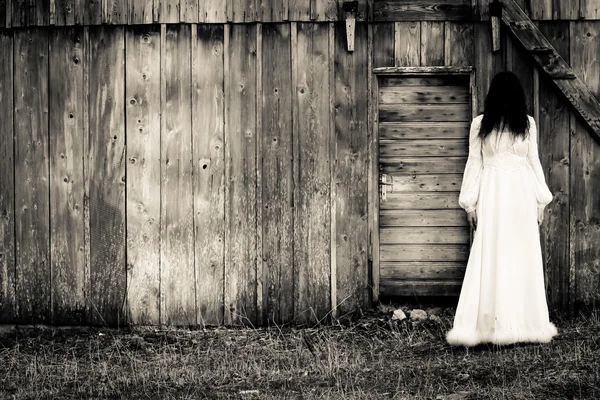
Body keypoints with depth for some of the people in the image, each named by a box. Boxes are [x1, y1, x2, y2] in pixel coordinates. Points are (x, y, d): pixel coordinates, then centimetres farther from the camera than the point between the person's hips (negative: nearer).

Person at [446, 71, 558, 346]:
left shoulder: (527, 123, 5)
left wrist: (540, 200, 7)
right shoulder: (480, 124, 0)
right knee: (490, 258, -2)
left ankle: (522, 321, 7)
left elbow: (534, 161, 10)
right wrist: (470, 203, 0)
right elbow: (474, 163, 3)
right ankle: (488, 323, 0)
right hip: (491, 196, -2)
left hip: (522, 197, 2)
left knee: (522, 257, 3)